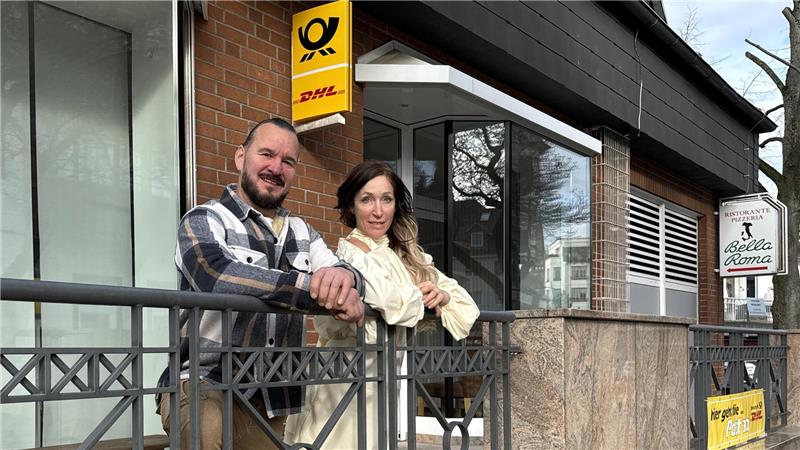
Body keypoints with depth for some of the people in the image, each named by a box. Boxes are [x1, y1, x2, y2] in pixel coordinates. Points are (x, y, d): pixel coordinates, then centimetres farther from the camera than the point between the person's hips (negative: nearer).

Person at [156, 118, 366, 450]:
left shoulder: (302, 233, 15)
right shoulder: (203, 221, -2)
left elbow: (354, 281, 1)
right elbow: (216, 274, -24)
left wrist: (342, 275, -25)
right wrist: (321, 290, -28)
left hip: (273, 401, 5)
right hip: (202, 384, -5)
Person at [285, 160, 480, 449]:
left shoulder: (408, 258, 11)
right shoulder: (348, 254, -12)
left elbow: (467, 307, 13)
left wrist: (443, 295, -9)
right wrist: (421, 297, -11)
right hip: (344, 387, -7)